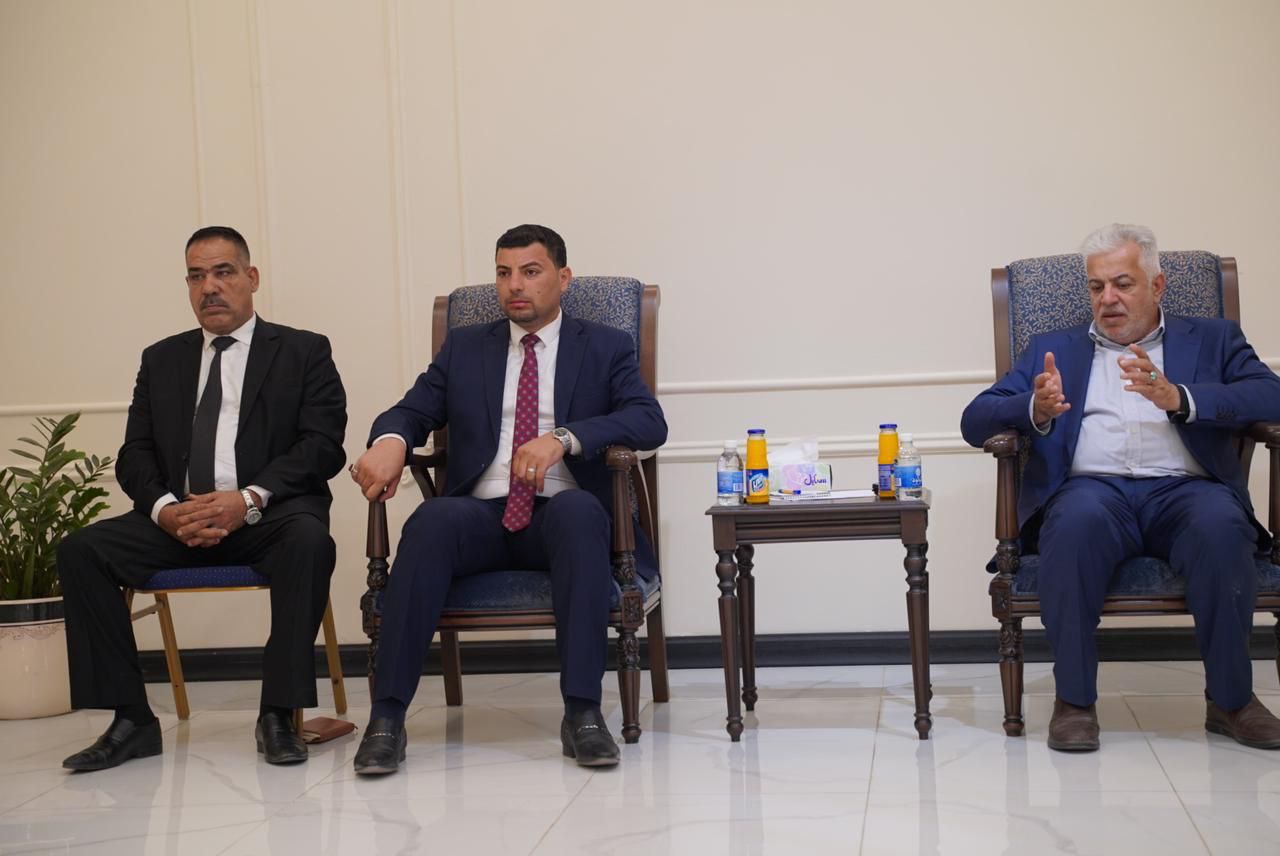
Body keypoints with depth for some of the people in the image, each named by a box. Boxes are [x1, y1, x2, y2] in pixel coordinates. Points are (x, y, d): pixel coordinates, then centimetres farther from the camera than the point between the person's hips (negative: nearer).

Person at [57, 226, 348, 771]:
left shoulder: (303, 352, 8)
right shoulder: (161, 360, 19)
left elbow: (323, 445, -4)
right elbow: (135, 454, 12)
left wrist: (249, 500, -19)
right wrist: (165, 508, -11)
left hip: (270, 517, -4)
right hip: (179, 521, 4)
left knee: (309, 539, -36)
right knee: (80, 550, -19)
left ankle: (278, 715, -27)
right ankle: (131, 721, -13)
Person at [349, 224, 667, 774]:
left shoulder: (606, 348, 11)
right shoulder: (464, 347, 20)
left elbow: (650, 422, -4)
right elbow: (412, 412, 12)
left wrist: (564, 436, -21)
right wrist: (390, 440, -14)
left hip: (562, 514, -1)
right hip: (482, 515, 2)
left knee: (577, 509, -36)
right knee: (434, 518, -32)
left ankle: (582, 713, -36)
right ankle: (386, 717, -32)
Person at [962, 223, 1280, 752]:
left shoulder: (1211, 340, 22)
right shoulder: (1054, 350, 23)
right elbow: (975, 421, 12)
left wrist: (1178, 398, -13)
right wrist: (1035, 409, -10)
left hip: (1184, 489, 0)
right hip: (1093, 488, 0)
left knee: (1220, 525, -33)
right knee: (1077, 518, -35)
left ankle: (1231, 699, -15)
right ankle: (1074, 699, -21)